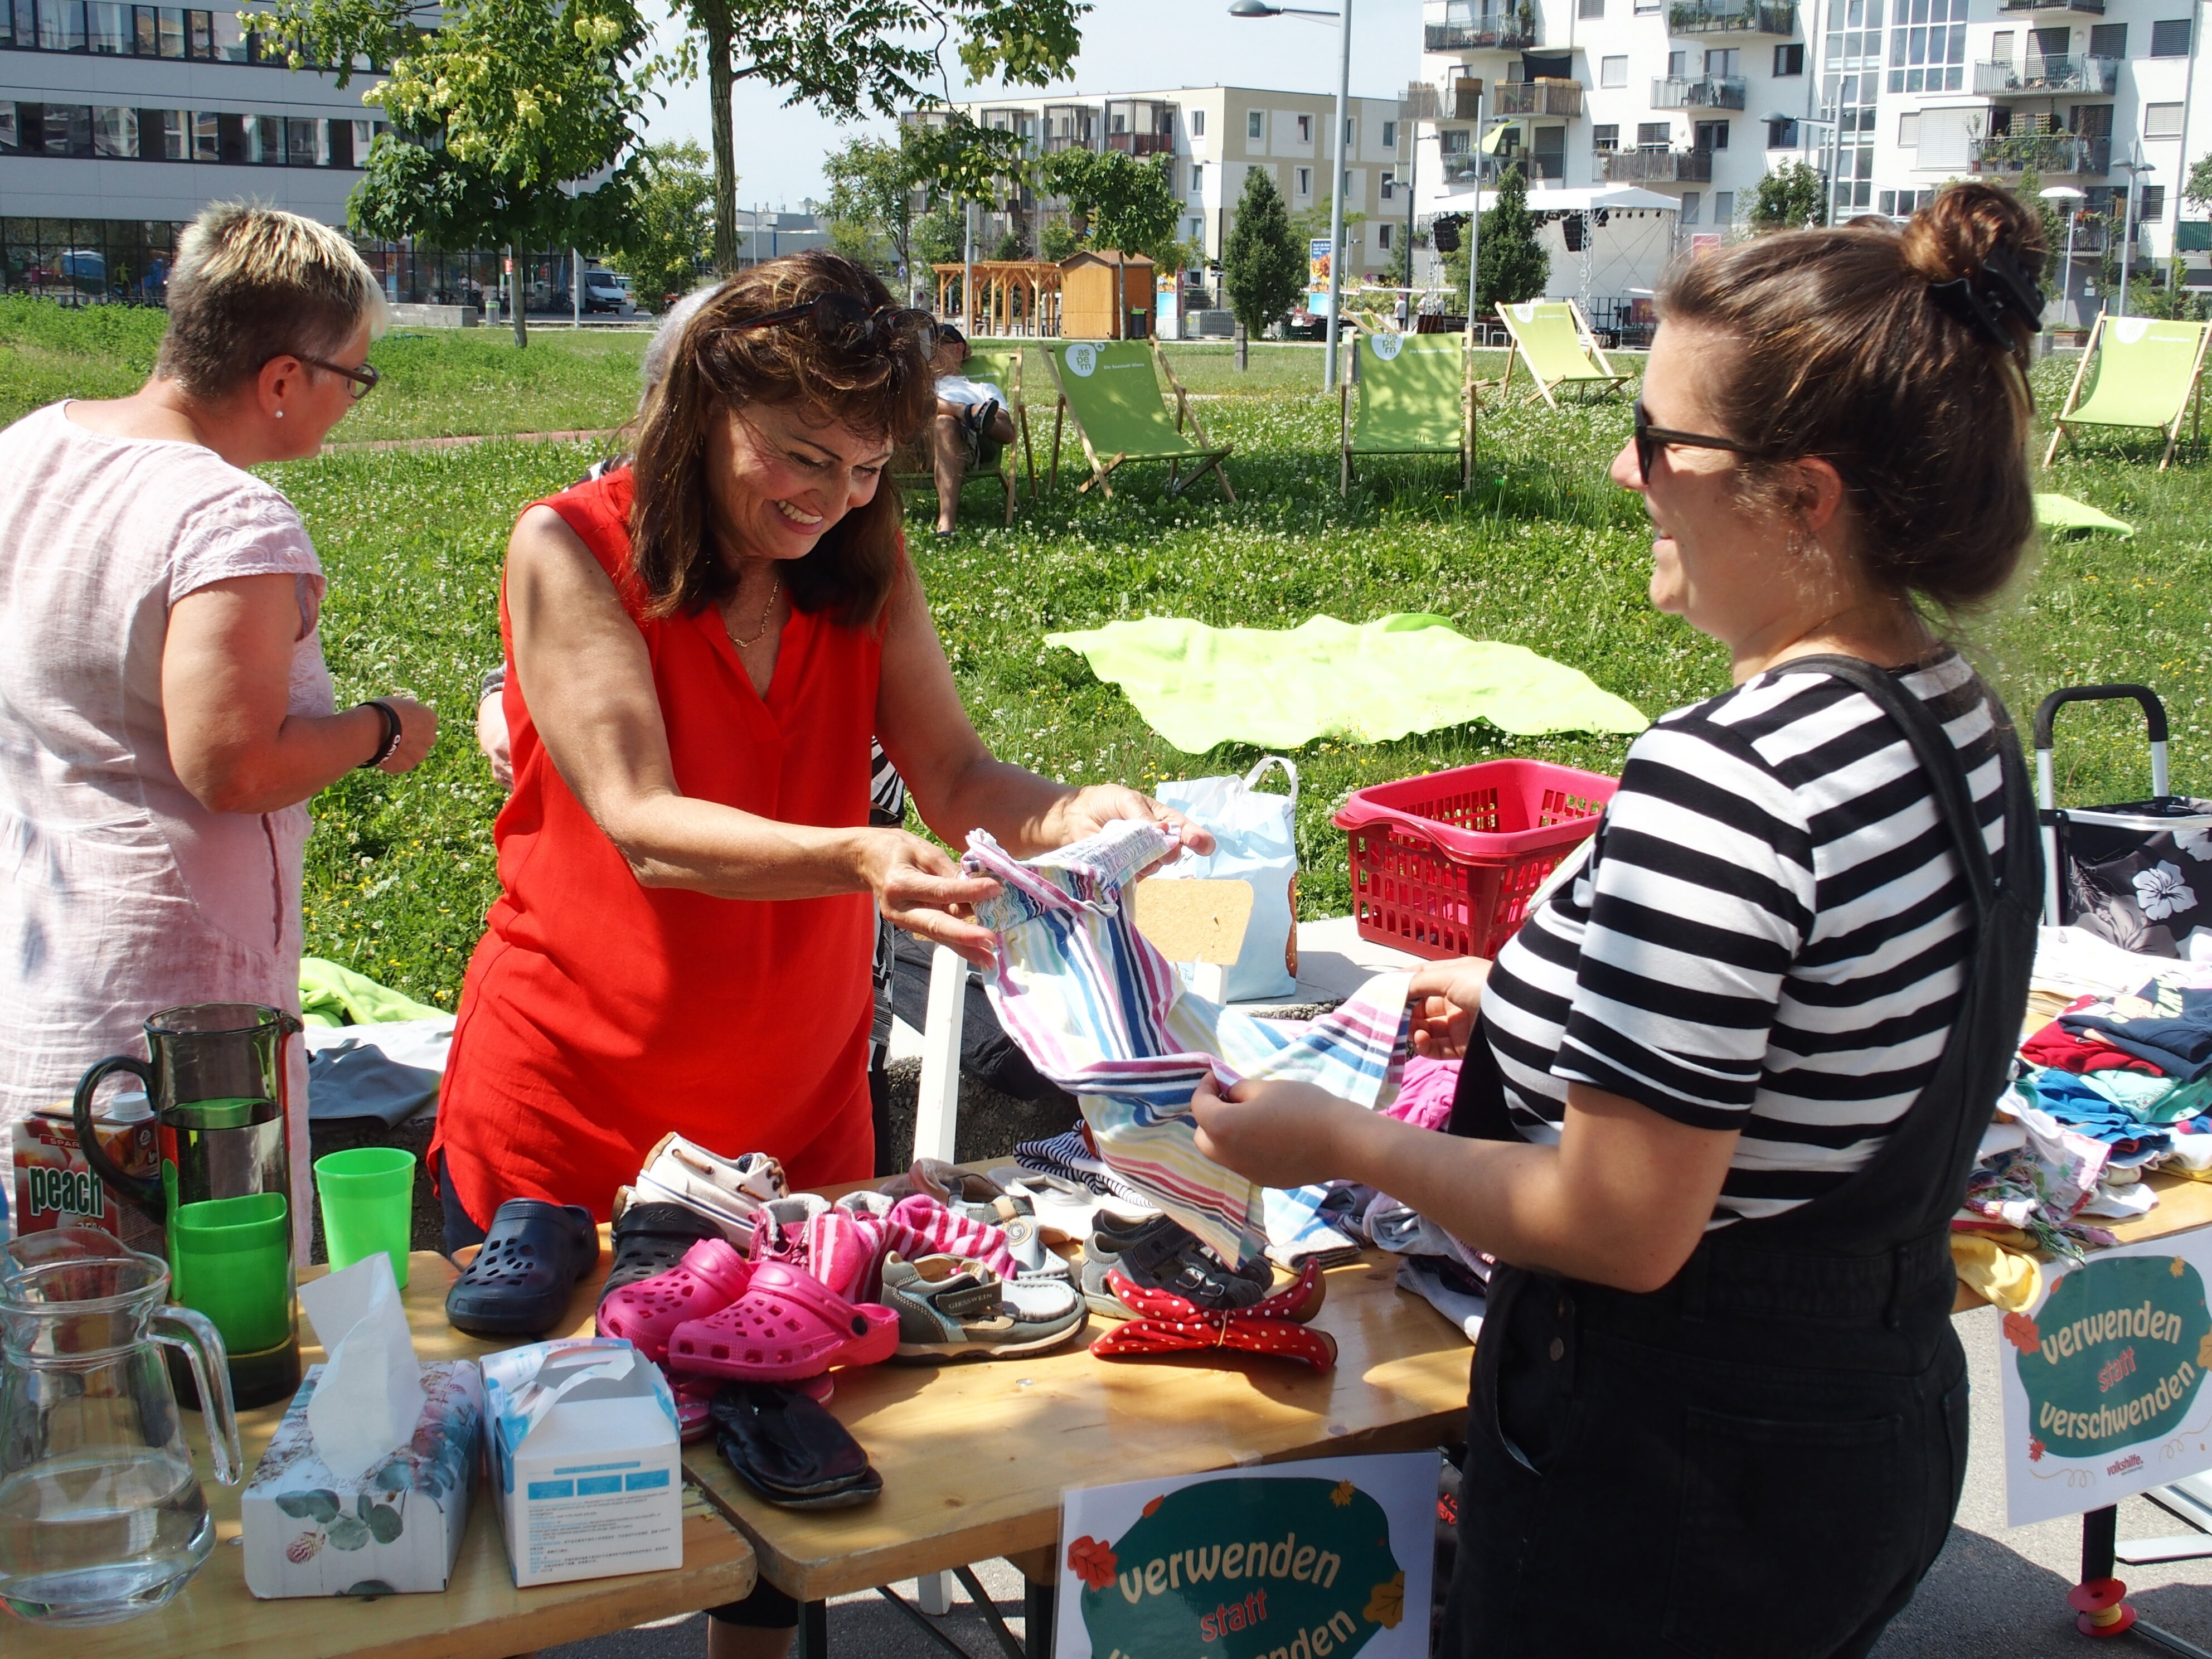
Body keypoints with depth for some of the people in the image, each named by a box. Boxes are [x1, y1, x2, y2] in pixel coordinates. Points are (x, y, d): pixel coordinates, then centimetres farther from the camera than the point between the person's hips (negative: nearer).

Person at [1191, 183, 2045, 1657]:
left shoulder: (1724, 780, -29)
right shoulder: (1964, 723, 0)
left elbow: (1620, 1230, -25)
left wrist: (1338, 1140, -12)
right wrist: (1529, 1005, 14)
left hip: (1670, 1488, -9)